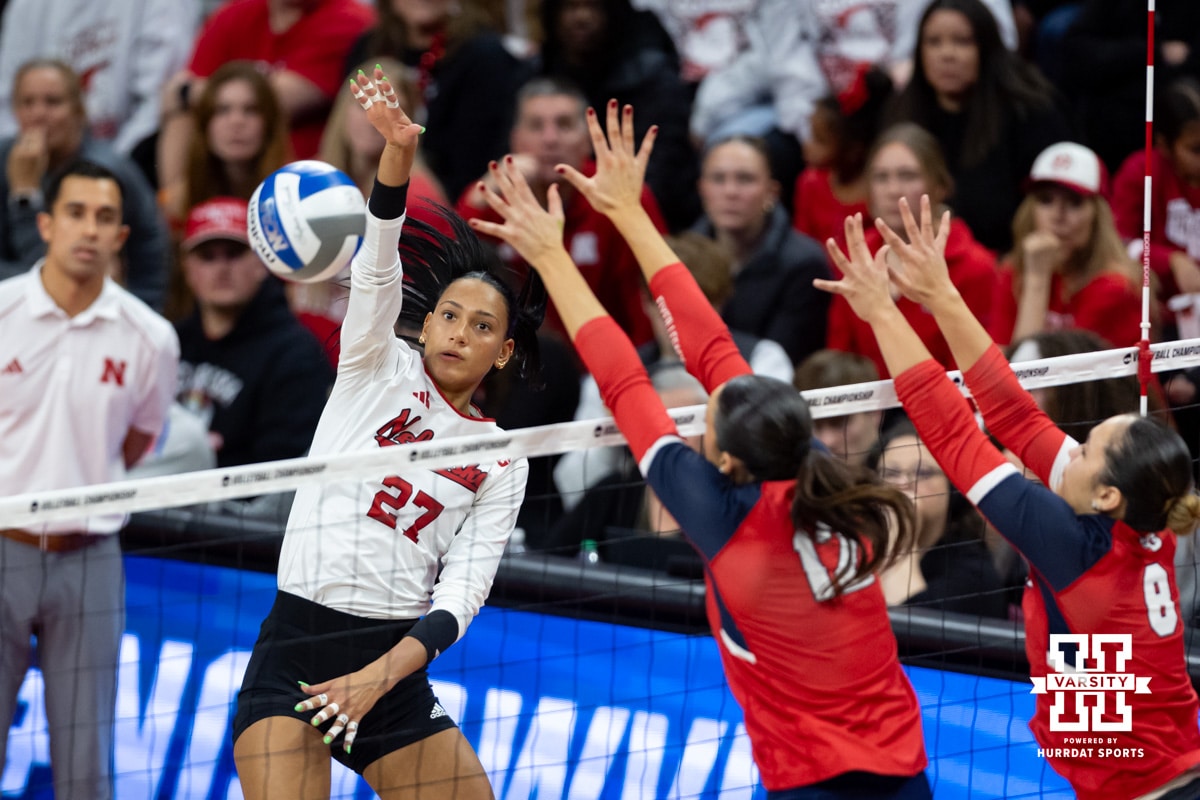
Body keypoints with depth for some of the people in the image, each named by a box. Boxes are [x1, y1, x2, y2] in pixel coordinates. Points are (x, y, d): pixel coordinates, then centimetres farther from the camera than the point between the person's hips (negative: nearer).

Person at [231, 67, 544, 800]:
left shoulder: (502, 463, 11)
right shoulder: (379, 368, 8)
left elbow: (464, 591, 1)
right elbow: (377, 271, -9)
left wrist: (380, 676, -16)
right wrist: (399, 152, -28)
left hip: (396, 668, 3)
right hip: (297, 650, -3)